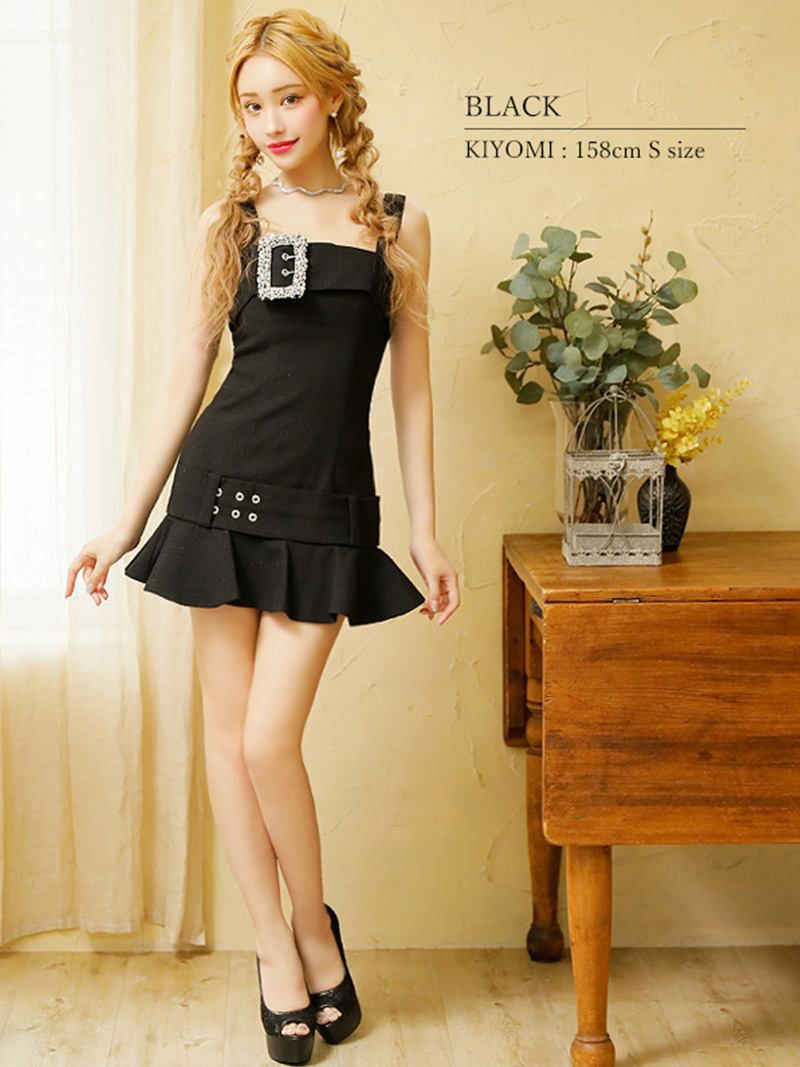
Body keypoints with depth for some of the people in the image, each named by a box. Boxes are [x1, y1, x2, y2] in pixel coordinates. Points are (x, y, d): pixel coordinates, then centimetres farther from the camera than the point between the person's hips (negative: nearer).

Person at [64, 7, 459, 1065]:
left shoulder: (398, 223, 6)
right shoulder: (228, 222, 7)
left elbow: (411, 383, 7)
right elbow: (186, 378, 7)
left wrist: (428, 533, 3)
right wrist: (126, 523, 4)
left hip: (328, 501, -2)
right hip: (224, 482, 2)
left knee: (270, 741, -7)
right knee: (227, 731, 5)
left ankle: (314, 926, 20)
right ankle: (279, 948, 21)